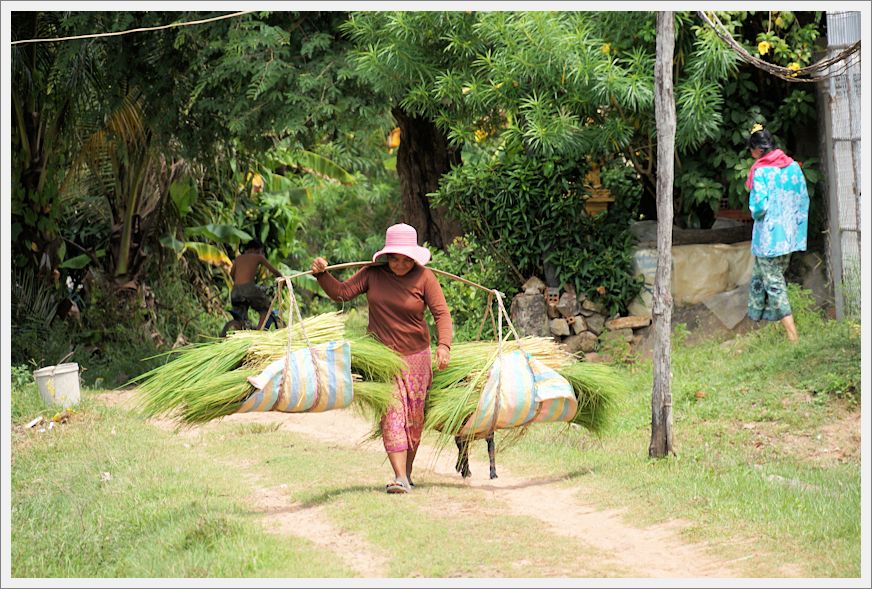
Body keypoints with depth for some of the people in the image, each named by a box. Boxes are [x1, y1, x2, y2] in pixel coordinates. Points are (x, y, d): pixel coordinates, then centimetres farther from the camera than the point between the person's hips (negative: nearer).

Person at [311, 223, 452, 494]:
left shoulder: (424, 278, -7)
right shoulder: (373, 274, -1)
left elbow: (441, 313, -13)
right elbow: (341, 292, 4)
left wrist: (444, 344, -28)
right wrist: (322, 274, -12)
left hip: (415, 356, 0)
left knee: (414, 418, 7)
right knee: (391, 414, -13)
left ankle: (408, 472, 25)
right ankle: (400, 478, -19)